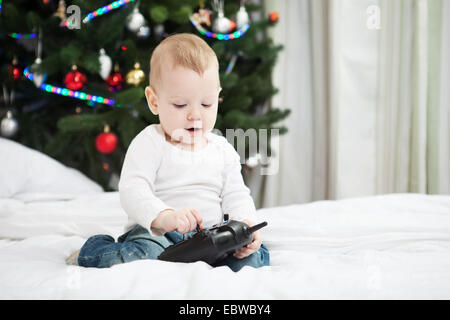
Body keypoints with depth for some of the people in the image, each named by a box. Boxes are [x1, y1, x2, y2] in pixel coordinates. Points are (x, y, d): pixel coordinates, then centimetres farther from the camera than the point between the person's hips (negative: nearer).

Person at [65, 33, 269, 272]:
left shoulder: (223, 150, 11)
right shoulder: (149, 144, -5)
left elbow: (236, 196, 11)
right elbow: (132, 190, -17)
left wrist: (246, 223, -13)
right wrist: (165, 217, -37)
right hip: (155, 233, -3)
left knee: (254, 256, -18)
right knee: (145, 255, -34)